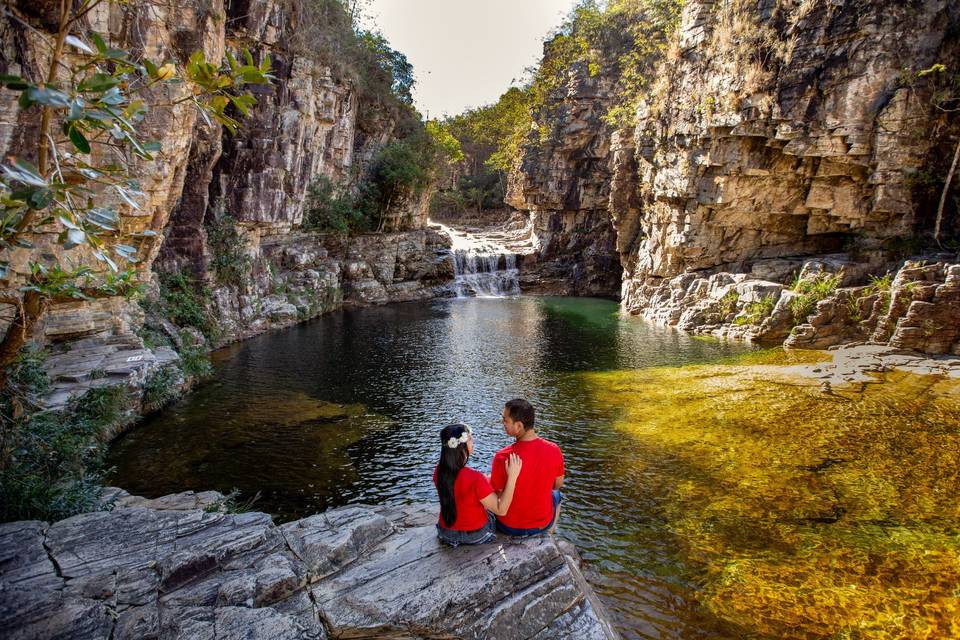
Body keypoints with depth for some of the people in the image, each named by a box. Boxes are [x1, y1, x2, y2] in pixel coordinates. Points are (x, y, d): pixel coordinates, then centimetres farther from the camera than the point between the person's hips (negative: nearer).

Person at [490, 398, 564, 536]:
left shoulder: (502, 457, -29)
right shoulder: (554, 451, -19)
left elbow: (497, 493, -15)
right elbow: (558, 484, -1)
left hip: (508, 527, -2)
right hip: (543, 524, 2)